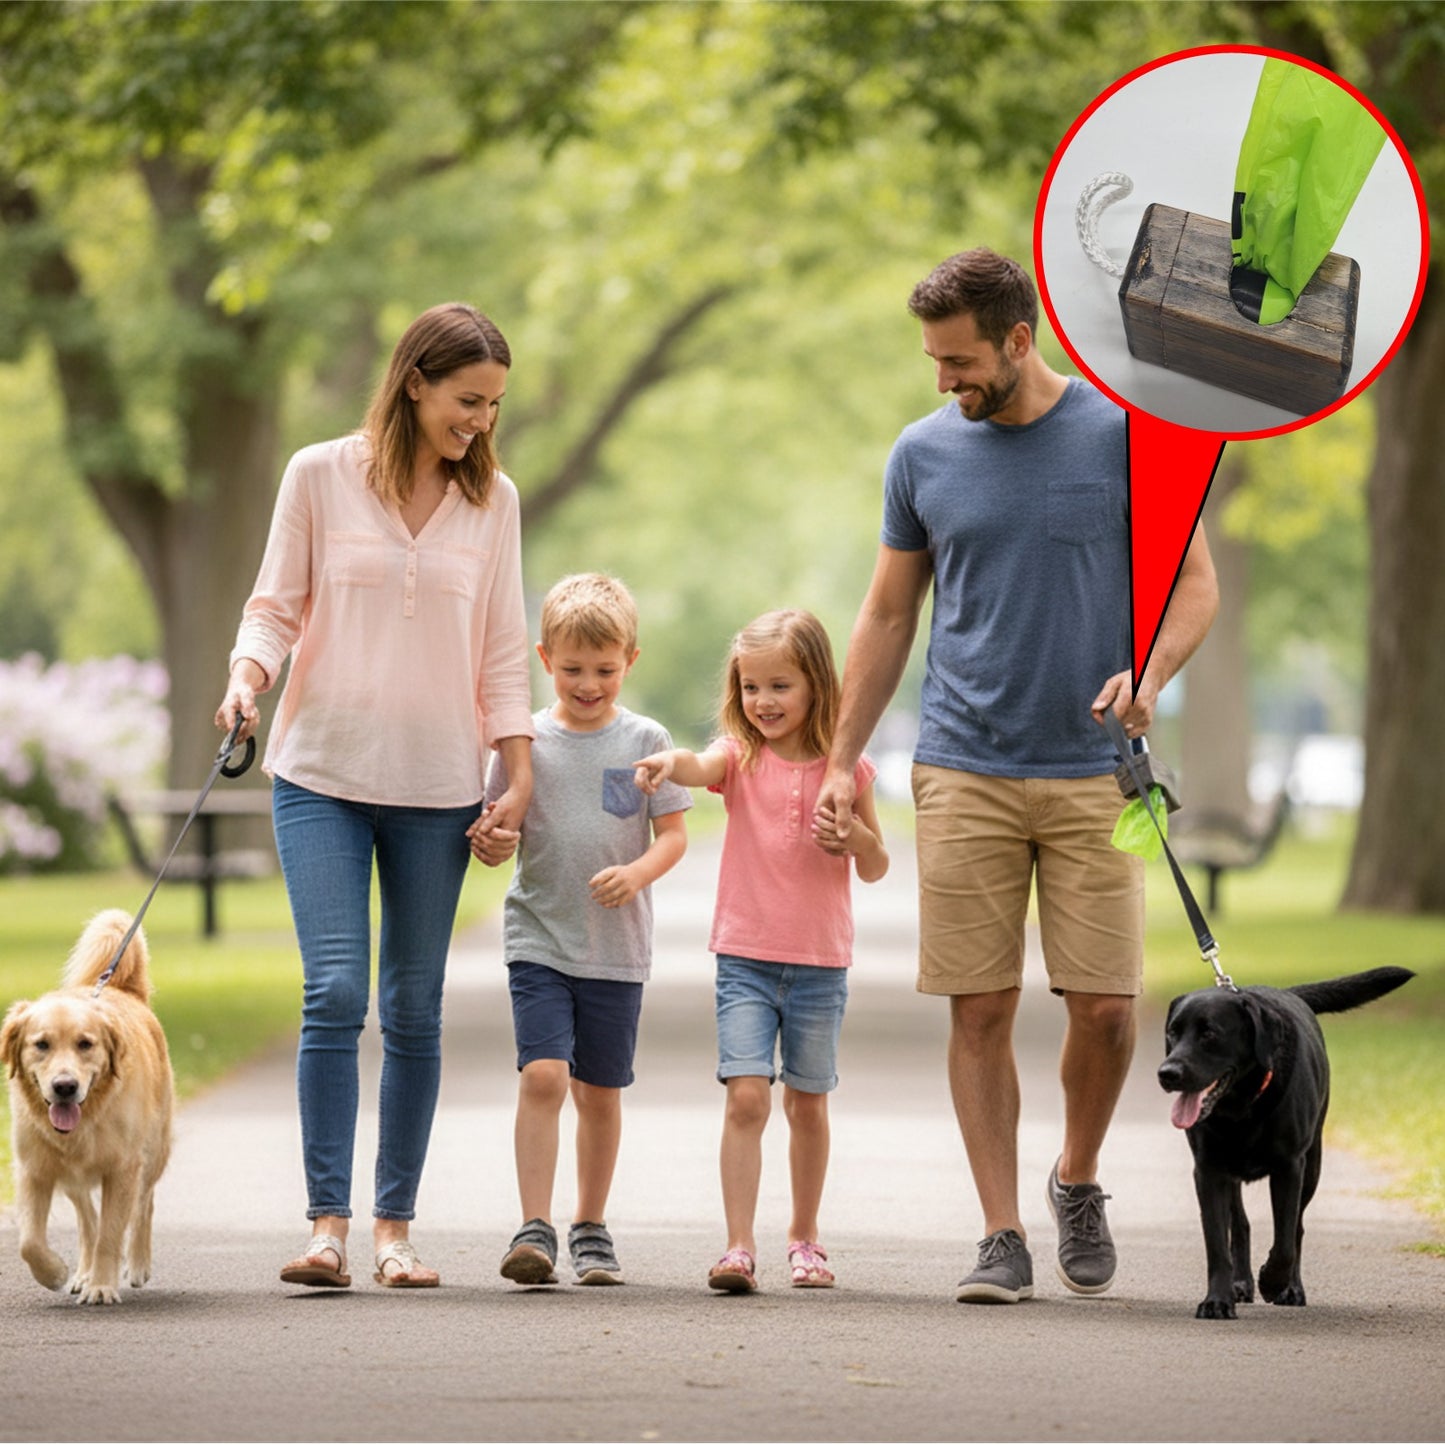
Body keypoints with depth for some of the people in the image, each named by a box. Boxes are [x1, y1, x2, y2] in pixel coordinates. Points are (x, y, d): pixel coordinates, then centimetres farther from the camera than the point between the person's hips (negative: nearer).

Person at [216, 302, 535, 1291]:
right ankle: (328, 1222, -10)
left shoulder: (491, 499, 6)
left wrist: (519, 780, 4)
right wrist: (248, 677, -16)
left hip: (437, 784, 2)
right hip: (322, 773, -2)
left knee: (414, 1009, 3)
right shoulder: (321, 476, 0)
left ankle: (396, 1226, 10)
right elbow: (276, 607, 4)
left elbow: (502, 654, 9)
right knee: (336, 993, -13)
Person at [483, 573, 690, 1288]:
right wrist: (488, 842, -16)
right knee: (542, 1074, -16)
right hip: (539, 939, -1)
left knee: (600, 1090, 9)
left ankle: (591, 1228, 23)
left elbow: (673, 834, 2)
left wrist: (637, 873, -17)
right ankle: (535, 1228, -15)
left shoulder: (645, 740, 1)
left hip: (617, 946, 1)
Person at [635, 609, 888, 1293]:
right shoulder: (740, 755, -1)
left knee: (808, 1103, 11)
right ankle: (739, 1245, -11)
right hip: (745, 956, -1)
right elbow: (702, 768, -26)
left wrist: (854, 836, -13)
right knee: (746, 1096, -13)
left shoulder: (844, 767, 1)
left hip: (820, 961, 1)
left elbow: (875, 869, 9)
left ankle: (804, 1237, 27)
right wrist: (671, 762, -49)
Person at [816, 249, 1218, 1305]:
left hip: (1092, 770, -1)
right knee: (982, 1008, -3)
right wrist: (843, 760, 12)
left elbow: (1194, 583, 5)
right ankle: (1003, 1237, 4)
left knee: (1105, 1005, -4)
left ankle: (1078, 1181, 22)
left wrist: (1150, 672, -15)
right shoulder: (924, 453, 8)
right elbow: (890, 613, 15)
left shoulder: (1125, 434, 0)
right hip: (963, 771, 1)